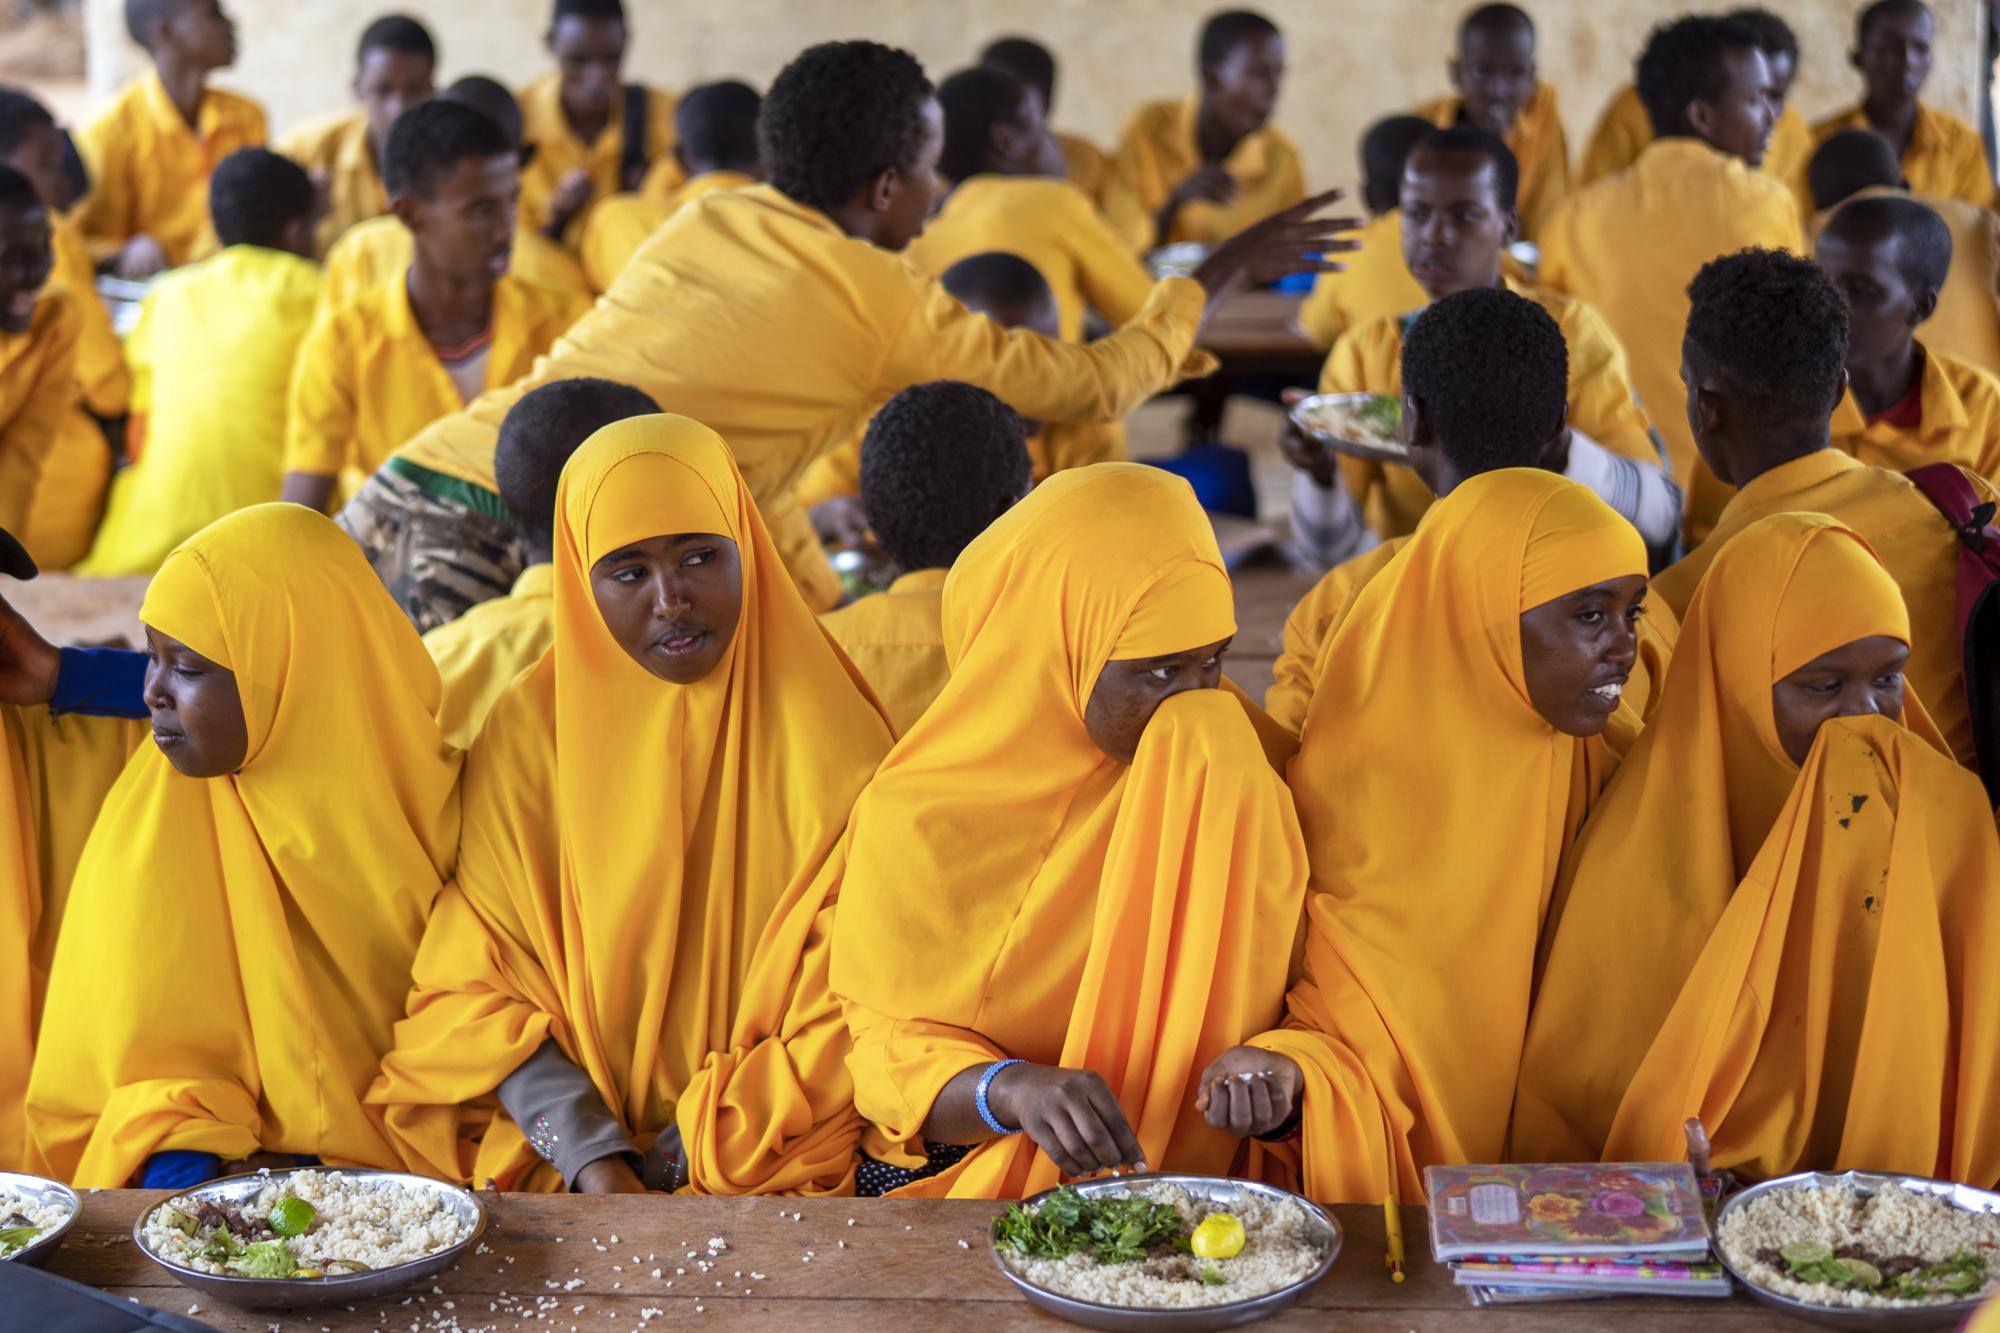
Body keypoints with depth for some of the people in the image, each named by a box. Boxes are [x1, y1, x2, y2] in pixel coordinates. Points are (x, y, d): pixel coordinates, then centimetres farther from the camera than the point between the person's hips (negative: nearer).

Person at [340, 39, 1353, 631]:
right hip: (514, 550, -7)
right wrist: (1219, 274, 26)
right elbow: (1092, 384, 12)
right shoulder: (882, 303, 1)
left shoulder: (709, 221, 21)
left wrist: (833, 609, 37)